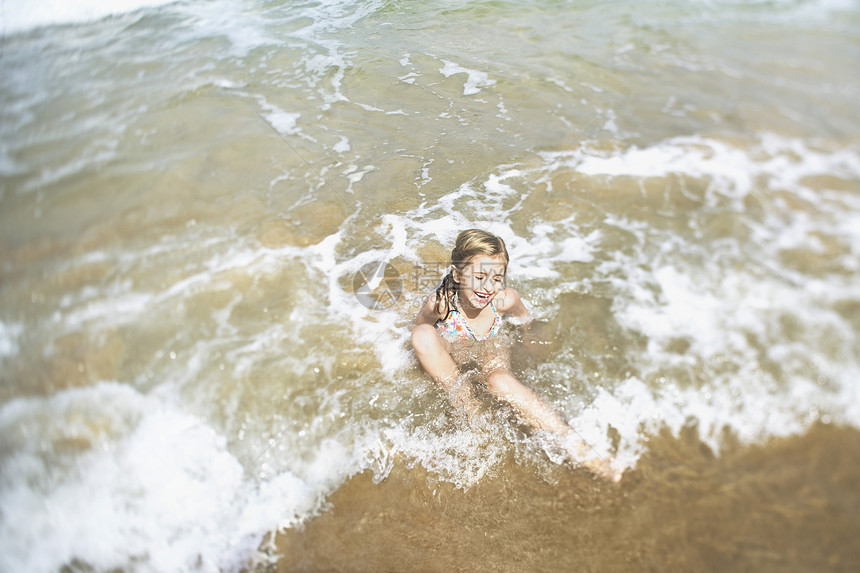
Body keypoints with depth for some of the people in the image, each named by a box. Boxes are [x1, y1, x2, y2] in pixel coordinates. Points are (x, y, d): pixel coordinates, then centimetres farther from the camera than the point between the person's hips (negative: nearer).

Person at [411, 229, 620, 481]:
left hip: (489, 349, 0)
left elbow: (524, 320, 1)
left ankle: (574, 443, -37)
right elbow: (419, 335, -8)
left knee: (500, 380, -37)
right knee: (422, 334, -36)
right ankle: (465, 402, -20)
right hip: (449, 355, 0)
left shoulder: (505, 300, -25)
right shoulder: (439, 302, -31)